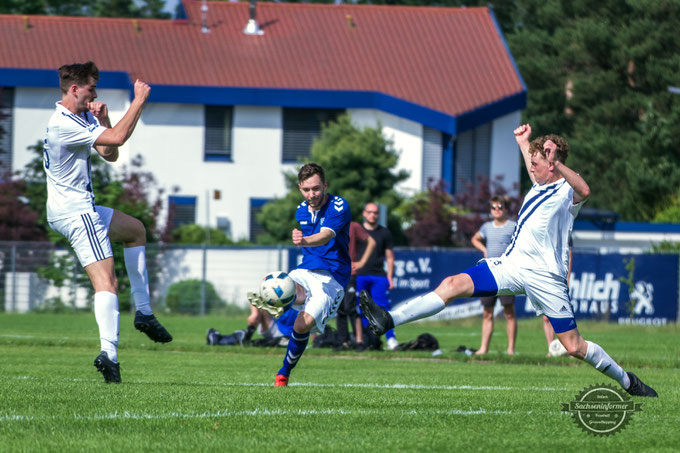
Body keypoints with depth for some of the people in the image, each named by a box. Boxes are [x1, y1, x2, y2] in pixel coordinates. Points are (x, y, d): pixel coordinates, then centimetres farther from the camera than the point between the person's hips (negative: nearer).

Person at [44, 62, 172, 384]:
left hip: (81, 208, 11)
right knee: (106, 280, -18)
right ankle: (108, 353, -31)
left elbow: (109, 154, 13)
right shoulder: (63, 125, -21)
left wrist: (103, 120, -1)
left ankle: (144, 312, 25)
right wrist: (139, 101, -17)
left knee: (135, 230, 27)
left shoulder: (83, 117, 11)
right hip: (75, 212, -11)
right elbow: (118, 138, -26)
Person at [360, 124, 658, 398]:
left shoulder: (566, 192, -9)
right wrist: (523, 142, 51)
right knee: (453, 285, -10)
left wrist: (556, 162, -44)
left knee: (574, 346, -6)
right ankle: (388, 320, -17)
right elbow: (534, 172, 43)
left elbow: (584, 191, -36)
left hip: (544, 277, -7)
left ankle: (627, 381, 14)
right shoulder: (541, 186, 16)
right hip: (511, 265, 7)